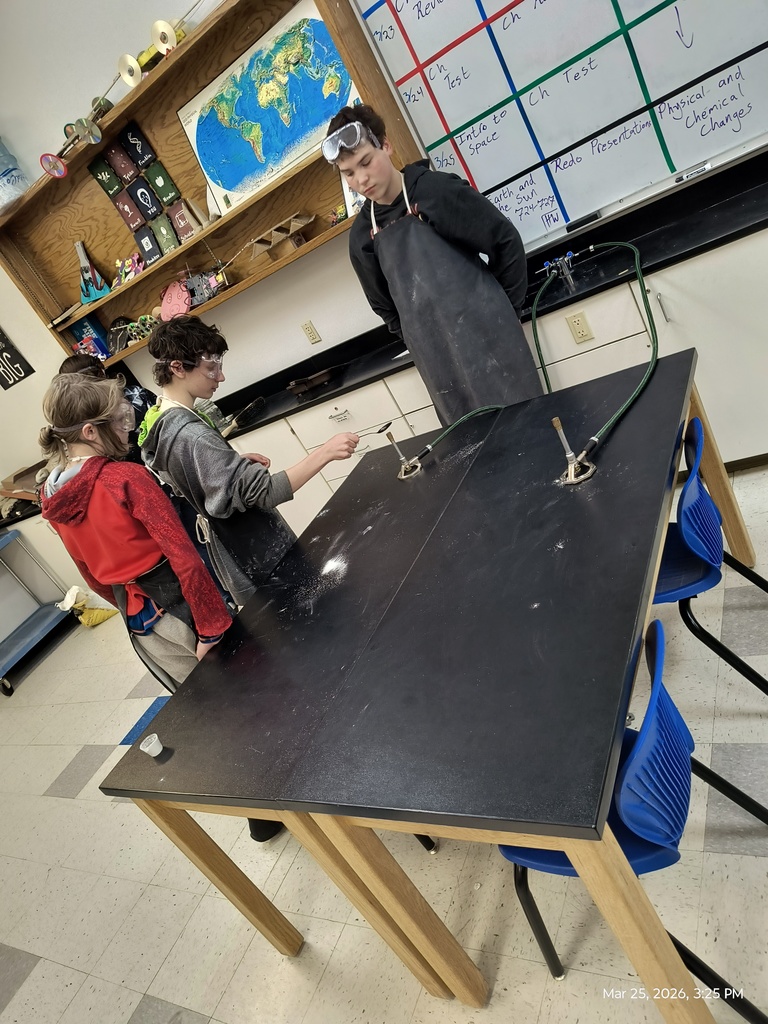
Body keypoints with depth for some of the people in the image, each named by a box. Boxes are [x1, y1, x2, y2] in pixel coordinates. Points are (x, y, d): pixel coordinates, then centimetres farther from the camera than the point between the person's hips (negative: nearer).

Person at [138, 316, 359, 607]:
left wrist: (239, 462, 1)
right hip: (261, 558, -9)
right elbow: (265, 491, -35)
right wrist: (325, 453, -36)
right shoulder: (190, 435, -30)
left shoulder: (156, 421, 1)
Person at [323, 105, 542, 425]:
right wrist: (418, 341, 9)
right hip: (440, 364, 4)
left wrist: (500, 313, 1)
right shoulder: (362, 235, 8)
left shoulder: (438, 191, -6)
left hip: (486, 339, -4)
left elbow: (506, 242, -2)